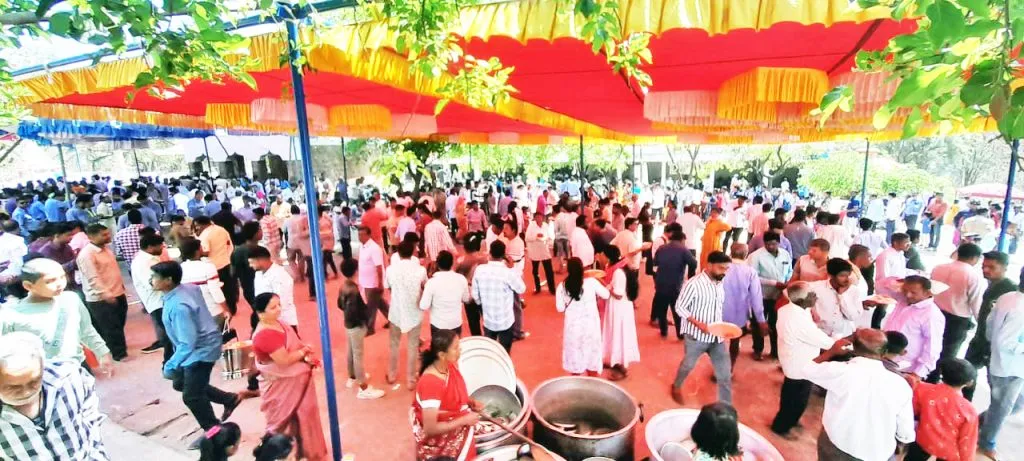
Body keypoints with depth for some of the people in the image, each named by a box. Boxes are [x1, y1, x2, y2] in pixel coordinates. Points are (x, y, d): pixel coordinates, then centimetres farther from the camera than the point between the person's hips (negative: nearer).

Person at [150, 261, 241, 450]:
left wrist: (171, 365, -23)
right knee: (180, 384, 23)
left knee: (191, 396, 6)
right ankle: (229, 399, 32)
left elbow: (188, 343, -31)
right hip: (198, 346, 10)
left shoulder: (178, 306, -33)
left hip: (201, 350, -9)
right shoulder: (188, 288, -7)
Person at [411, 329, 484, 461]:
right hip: (437, 437, -7)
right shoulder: (430, 383, -32)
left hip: (453, 420, 7)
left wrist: (471, 403, -8)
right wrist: (464, 420, -24)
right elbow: (430, 429, -29)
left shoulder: (451, 365, -9)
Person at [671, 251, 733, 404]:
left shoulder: (720, 284, 1)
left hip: (717, 336, 5)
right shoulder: (694, 284, -20)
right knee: (688, 365, 18)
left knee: (725, 374, 5)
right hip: (696, 336, -5)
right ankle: (676, 387, 46)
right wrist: (698, 323, -24)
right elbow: (680, 307, -15)